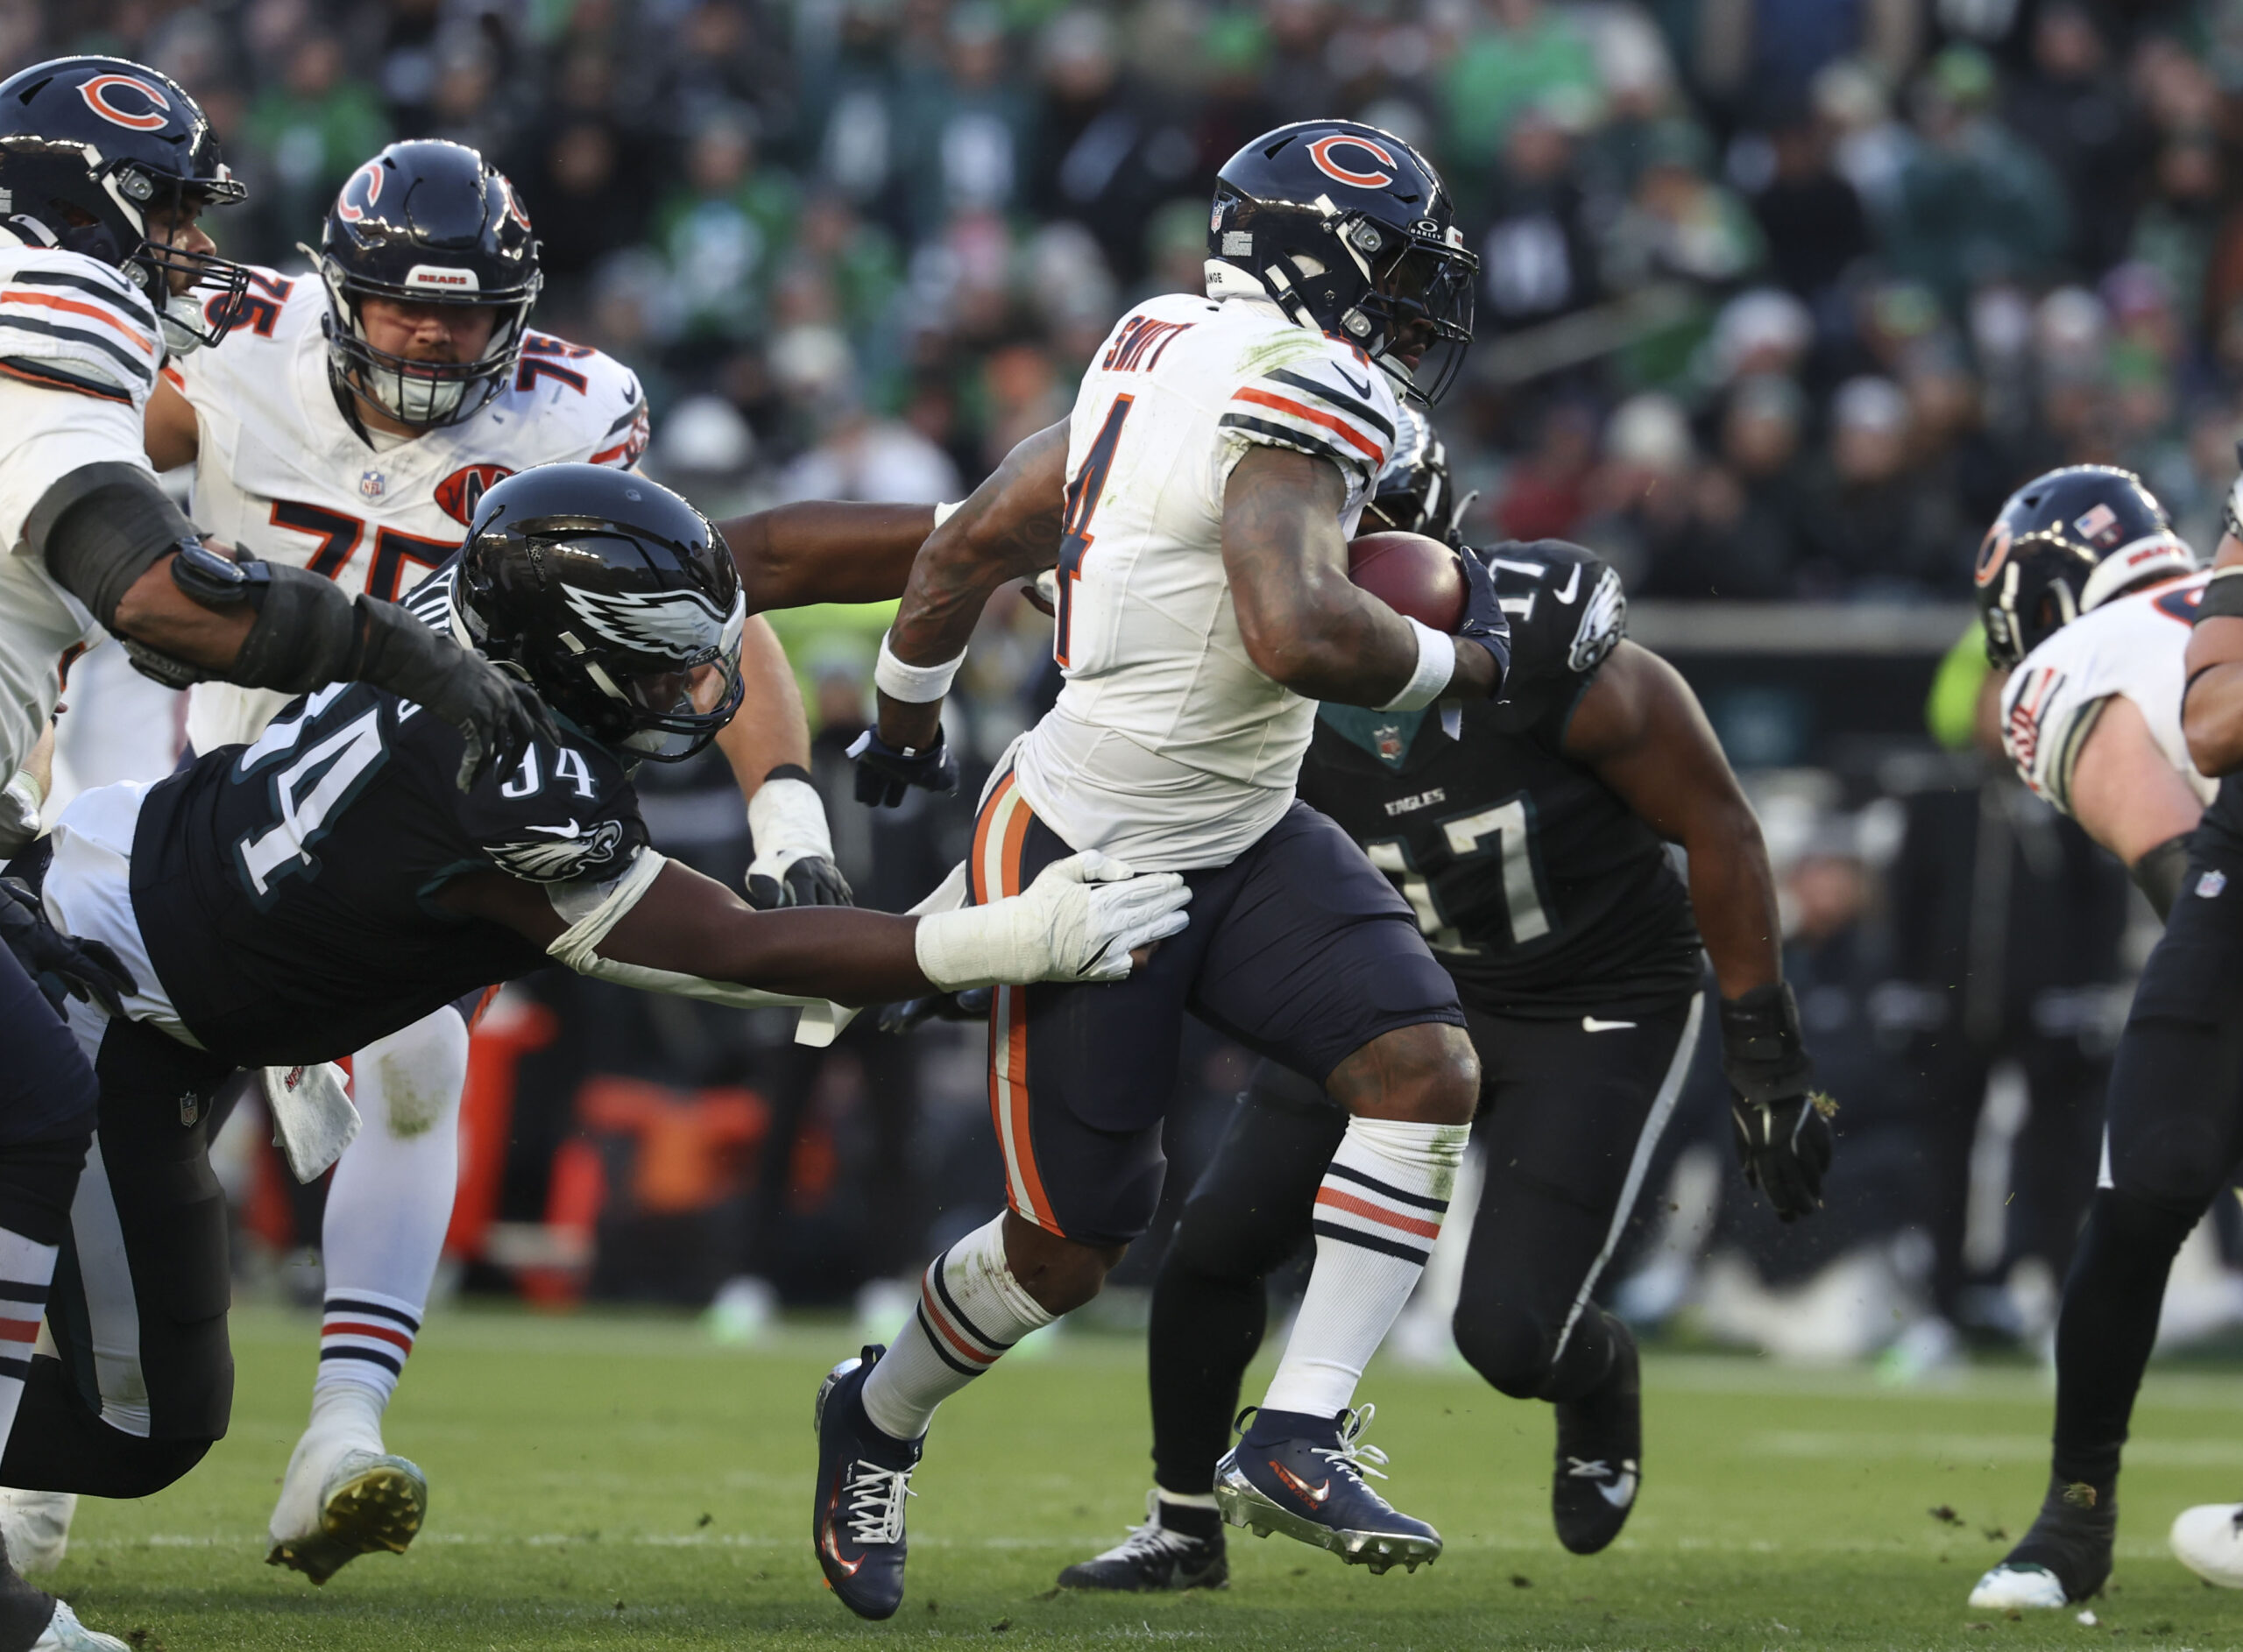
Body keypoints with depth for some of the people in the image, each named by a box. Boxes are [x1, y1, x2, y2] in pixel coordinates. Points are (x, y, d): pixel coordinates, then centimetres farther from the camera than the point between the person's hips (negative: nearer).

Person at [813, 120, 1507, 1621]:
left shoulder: (1167, 355, 5)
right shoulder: (1303, 396, -22)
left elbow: (973, 545, 15)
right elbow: (1299, 638, -37)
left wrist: (906, 713, 30)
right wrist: (1461, 660, -18)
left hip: (1241, 841, 9)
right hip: (1088, 862, -9)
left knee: (1429, 1067, -11)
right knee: (1069, 1248, 5)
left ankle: (1299, 1437, -9)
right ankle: (878, 1423, 33)